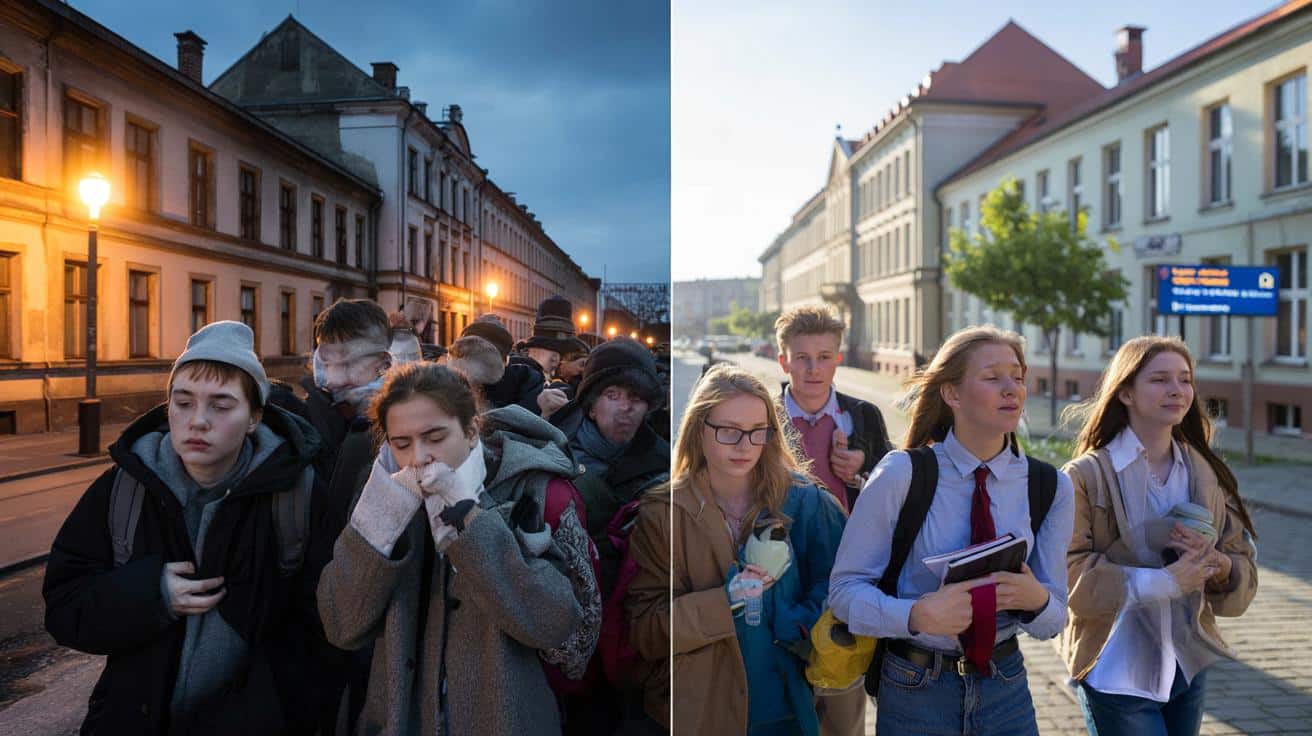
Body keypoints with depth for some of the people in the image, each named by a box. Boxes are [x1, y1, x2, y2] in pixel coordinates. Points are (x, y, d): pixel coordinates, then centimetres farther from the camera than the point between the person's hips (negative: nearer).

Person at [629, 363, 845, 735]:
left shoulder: (803, 500, -7)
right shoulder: (661, 513, -8)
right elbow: (644, 630, -9)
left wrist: (799, 623, -21)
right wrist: (723, 602, -21)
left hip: (789, 706, 1)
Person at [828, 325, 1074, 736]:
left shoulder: (1050, 487, -4)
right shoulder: (902, 474, -15)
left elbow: (1052, 621, 3)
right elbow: (845, 589, -13)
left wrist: (1037, 599, -20)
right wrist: (917, 615, -30)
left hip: (1006, 689, 3)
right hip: (915, 690, -3)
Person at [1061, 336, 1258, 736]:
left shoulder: (1207, 474, 6)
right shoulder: (1087, 474, -13)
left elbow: (1245, 572, 6)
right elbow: (1069, 576, -19)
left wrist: (1214, 563, -15)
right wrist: (1164, 582, -23)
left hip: (1189, 667, 6)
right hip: (1117, 673, -6)